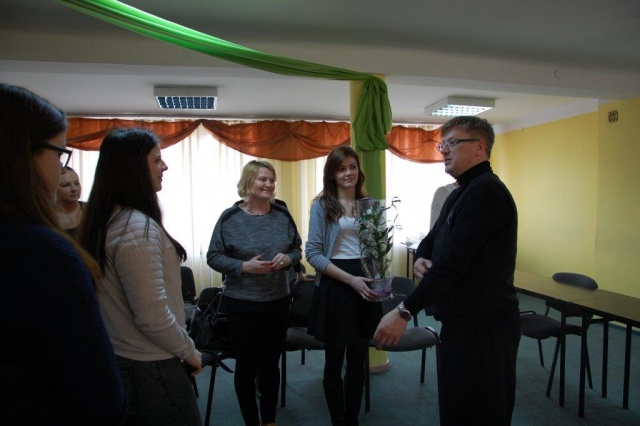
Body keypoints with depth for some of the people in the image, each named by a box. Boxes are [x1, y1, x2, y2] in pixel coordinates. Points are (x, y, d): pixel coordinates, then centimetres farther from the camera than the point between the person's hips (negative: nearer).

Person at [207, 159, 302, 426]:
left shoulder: (282, 215, 1)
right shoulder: (230, 217, -9)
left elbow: (297, 248, 9)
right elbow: (214, 257, -8)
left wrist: (288, 258, -13)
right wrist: (244, 266, -21)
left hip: (278, 302, 3)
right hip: (241, 304, -3)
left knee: (271, 363, 17)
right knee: (246, 365, 10)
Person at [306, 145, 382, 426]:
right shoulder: (322, 205, -5)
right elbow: (312, 252, -12)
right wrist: (351, 279, -18)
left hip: (365, 284, 4)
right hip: (335, 287, -3)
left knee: (358, 360, 14)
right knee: (334, 361, 11)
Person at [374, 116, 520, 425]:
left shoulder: (486, 191, -18)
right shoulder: (462, 193, 15)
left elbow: (452, 261, -26)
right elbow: (432, 240, 18)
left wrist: (405, 311, -24)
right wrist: (420, 259, -5)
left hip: (482, 326, -9)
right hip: (463, 320, 10)